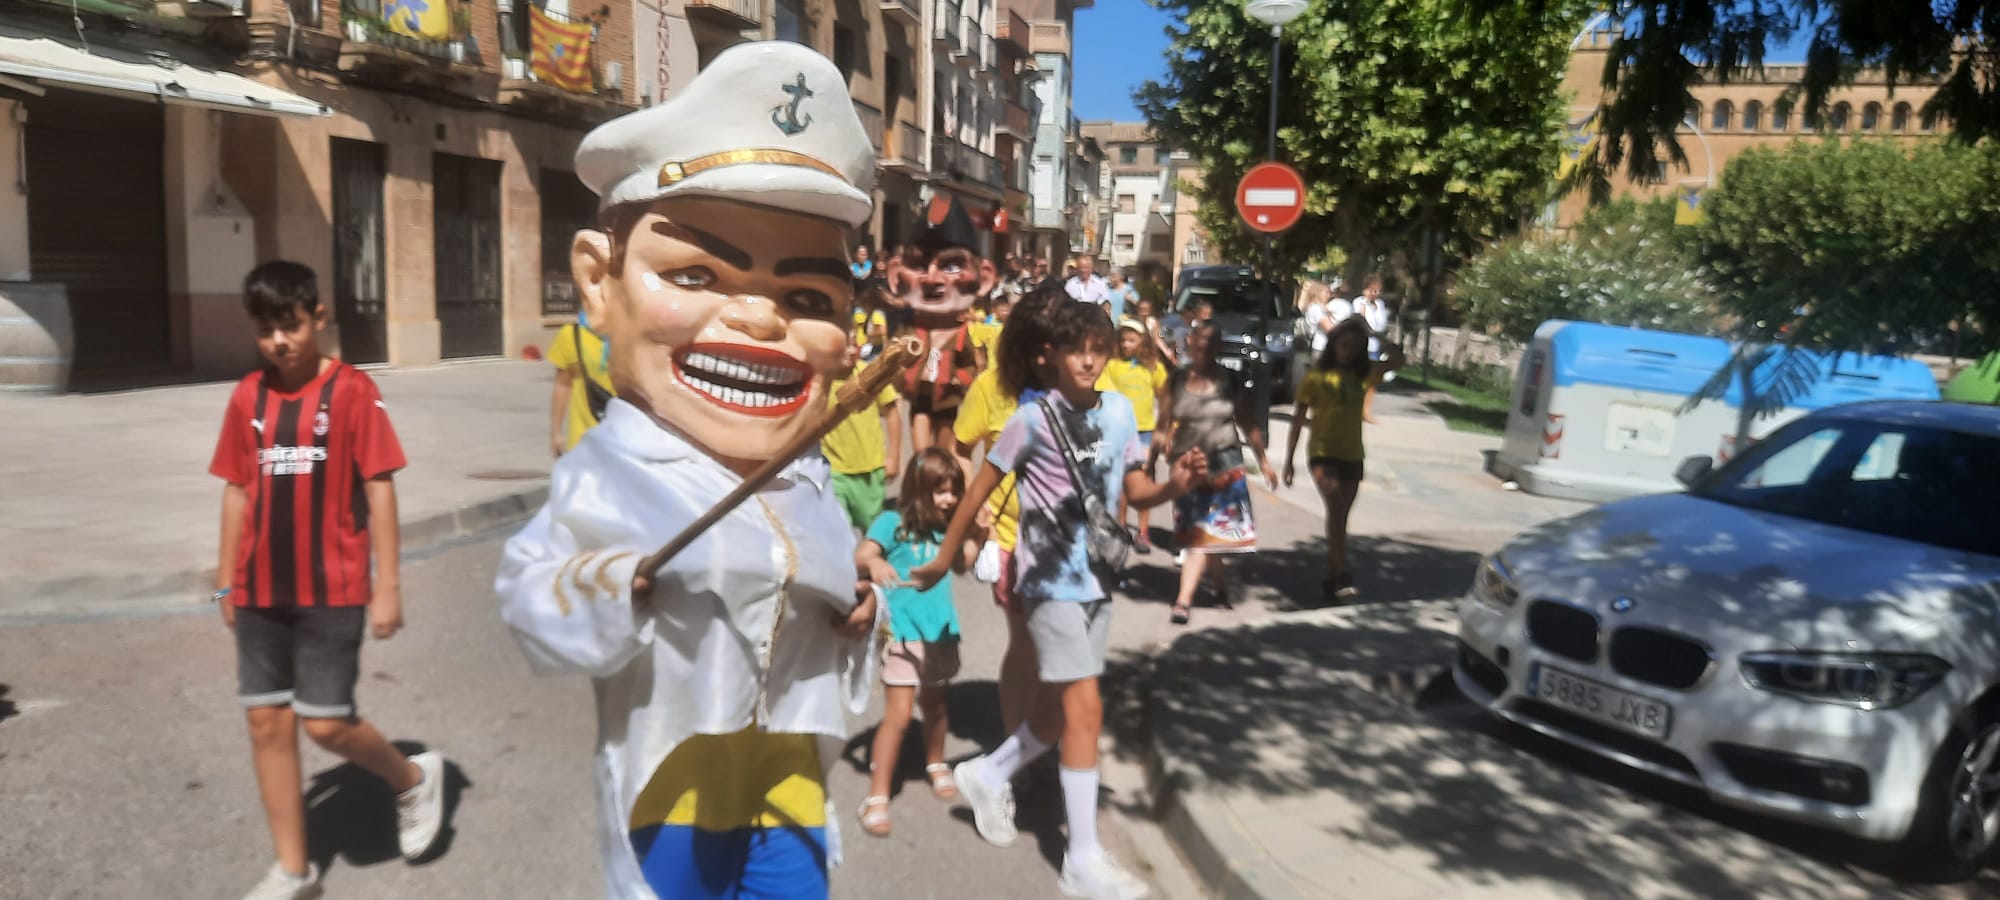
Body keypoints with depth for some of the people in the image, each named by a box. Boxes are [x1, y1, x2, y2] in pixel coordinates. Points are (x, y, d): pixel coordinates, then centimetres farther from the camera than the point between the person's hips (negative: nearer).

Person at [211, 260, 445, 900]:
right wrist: (227, 582, 13)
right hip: (261, 592, 5)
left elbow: (379, 488, -10)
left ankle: (414, 777, 26)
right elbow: (237, 490, 11)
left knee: (326, 723, -4)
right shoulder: (247, 396, 5)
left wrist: (387, 585, -12)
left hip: (332, 589, -5)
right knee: (267, 722, 8)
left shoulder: (353, 390, -9)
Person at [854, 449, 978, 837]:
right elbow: (860, 556, -24)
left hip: (940, 631, 5)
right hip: (903, 632, -5)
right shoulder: (893, 522, -13)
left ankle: (936, 765, 47)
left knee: (936, 705, 21)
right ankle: (877, 797, 1)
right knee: (898, 715, -9)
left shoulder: (946, 526, 2)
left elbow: (961, 563, 16)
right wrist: (874, 562, -47)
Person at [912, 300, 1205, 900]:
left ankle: (988, 776, 40)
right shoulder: (1033, 418, -13)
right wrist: (945, 559, 0)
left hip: (1097, 578, 6)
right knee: (1085, 708, -8)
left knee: (1063, 706, 15)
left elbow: (1134, 491, 8)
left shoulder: (1119, 411, 2)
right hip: (1050, 580, -6)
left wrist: (1176, 486, -13)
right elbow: (981, 489, -6)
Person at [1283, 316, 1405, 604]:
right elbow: (1298, 420, 1)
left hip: (1352, 457, 4)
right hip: (1322, 454, -4)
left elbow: (1397, 359, -6)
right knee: (1335, 508, -23)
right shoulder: (1316, 377, -1)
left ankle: (1331, 579, 20)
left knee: (1340, 518, 10)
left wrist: (1372, 333, -6)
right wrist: (1288, 460, -1)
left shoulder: (1363, 374, 8)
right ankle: (1342, 574, -29)